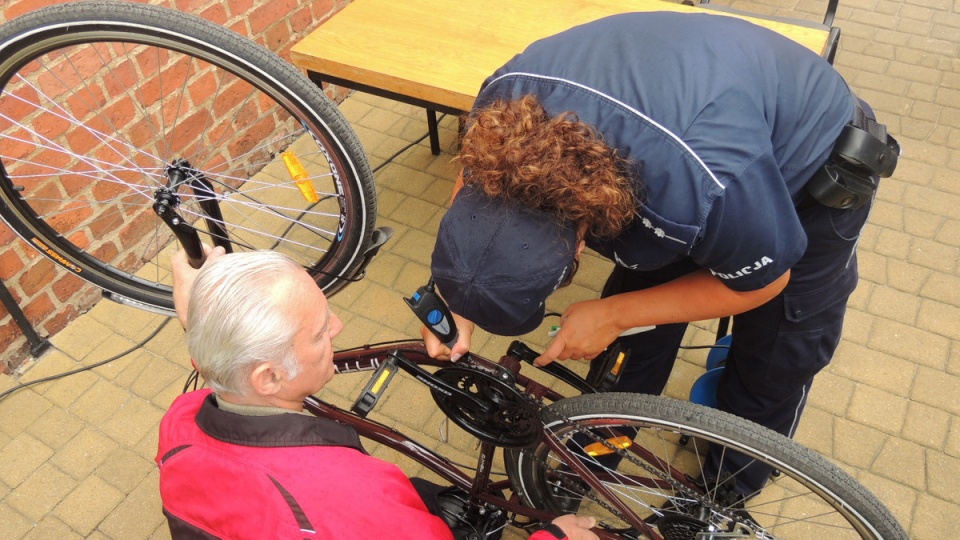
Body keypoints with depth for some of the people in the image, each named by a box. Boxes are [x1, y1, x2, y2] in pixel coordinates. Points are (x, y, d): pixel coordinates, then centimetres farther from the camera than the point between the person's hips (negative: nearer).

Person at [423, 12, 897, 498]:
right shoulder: (504, 101, -30)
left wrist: (610, 316, -25)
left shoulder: (700, 188, -47)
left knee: (775, 365, 7)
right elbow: (475, 171, -6)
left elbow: (761, 282, -24)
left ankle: (728, 488, 37)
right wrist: (453, 299, -15)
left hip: (807, 172, -4)